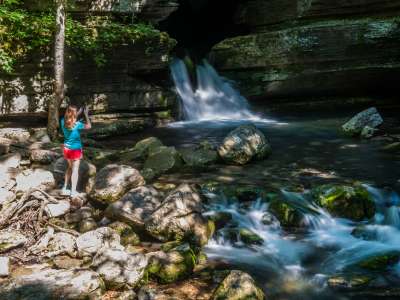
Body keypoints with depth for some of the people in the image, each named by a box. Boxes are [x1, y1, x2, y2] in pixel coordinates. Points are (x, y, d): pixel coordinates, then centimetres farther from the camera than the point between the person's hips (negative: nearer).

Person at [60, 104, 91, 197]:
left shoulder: (63, 121, -6)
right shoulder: (77, 124, -21)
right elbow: (89, 126, -9)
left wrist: (79, 113, 15)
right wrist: (86, 114, -3)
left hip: (66, 148, 6)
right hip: (75, 149, -6)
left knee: (70, 167, 22)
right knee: (75, 169, 2)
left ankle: (64, 189, 23)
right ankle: (73, 192, 5)